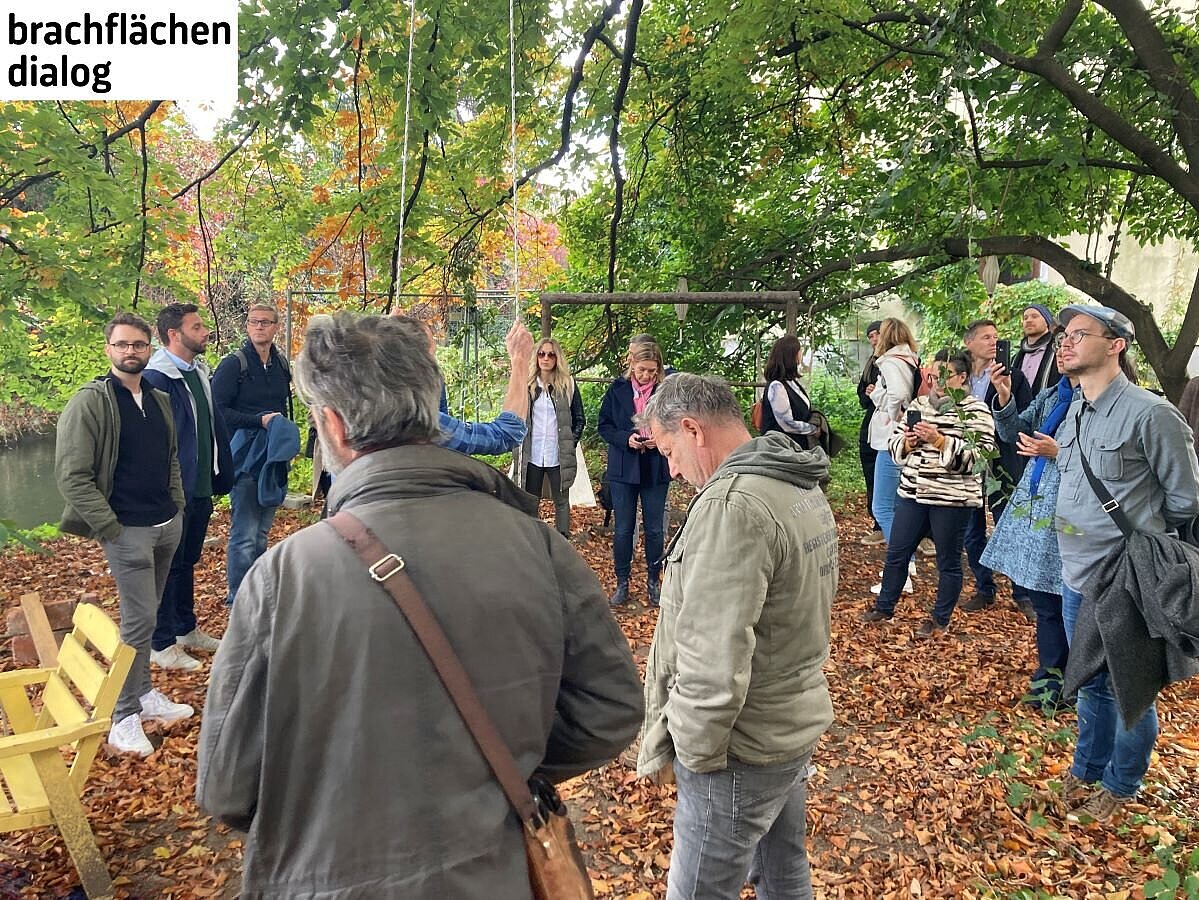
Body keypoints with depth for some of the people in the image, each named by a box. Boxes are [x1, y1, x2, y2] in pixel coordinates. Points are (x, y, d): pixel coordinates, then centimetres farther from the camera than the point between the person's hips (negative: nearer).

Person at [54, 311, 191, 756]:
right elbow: (71, 475, -13)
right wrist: (108, 528, -15)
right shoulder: (89, 402, -10)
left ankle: (144, 694, 29)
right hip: (128, 531, -7)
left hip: (168, 525, 7)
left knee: (146, 614, 16)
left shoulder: (159, 400, 11)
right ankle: (123, 718, 6)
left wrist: (177, 506, 12)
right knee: (139, 618, -6)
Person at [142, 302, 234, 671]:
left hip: (201, 486, 8)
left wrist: (221, 474, 10)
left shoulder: (200, 370, 8)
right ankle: (161, 645, 19)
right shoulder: (157, 377, -18)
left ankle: (186, 629, 35)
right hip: (173, 490, -8)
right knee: (168, 565, 5)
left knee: (188, 560, 20)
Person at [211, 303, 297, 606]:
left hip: (274, 459, 7)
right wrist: (259, 420, -20)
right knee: (244, 533, -4)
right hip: (245, 459, -6)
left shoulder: (281, 364, 11)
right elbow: (218, 410, -14)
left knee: (262, 530, 15)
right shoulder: (233, 364, -8)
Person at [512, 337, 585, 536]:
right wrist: (519, 445, 1)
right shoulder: (526, 384, 5)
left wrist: (571, 443, -4)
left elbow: (580, 419, 5)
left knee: (561, 501, 7)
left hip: (559, 456, -1)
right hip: (532, 455, 2)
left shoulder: (568, 385, 1)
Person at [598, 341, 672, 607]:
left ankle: (653, 581, 25)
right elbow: (604, 426, 1)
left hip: (656, 470, 0)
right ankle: (622, 583, 21)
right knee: (622, 529, 7)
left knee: (654, 529, 9)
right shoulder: (618, 389, -3)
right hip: (623, 468, 0)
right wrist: (626, 439, -17)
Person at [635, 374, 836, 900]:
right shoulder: (805, 488, 5)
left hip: (743, 748, -9)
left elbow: (713, 666, -30)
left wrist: (691, 749, -14)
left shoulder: (732, 504, -26)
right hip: (798, 721, 9)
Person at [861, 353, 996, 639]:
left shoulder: (975, 411, -6)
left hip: (952, 498, -5)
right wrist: (907, 442, -9)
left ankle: (940, 619, 24)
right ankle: (884, 606, 28)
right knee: (896, 552, 12)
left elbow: (977, 457, -15)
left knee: (948, 561, 9)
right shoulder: (918, 405, 10)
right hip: (912, 492, 5)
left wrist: (939, 440, -22)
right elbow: (895, 445, 13)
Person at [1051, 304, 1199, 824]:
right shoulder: (1073, 415, 6)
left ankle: (1120, 785, 33)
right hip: (1077, 578, 7)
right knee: (1090, 682, 22)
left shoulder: (1149, 414, -17)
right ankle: (1086, 770, 41)